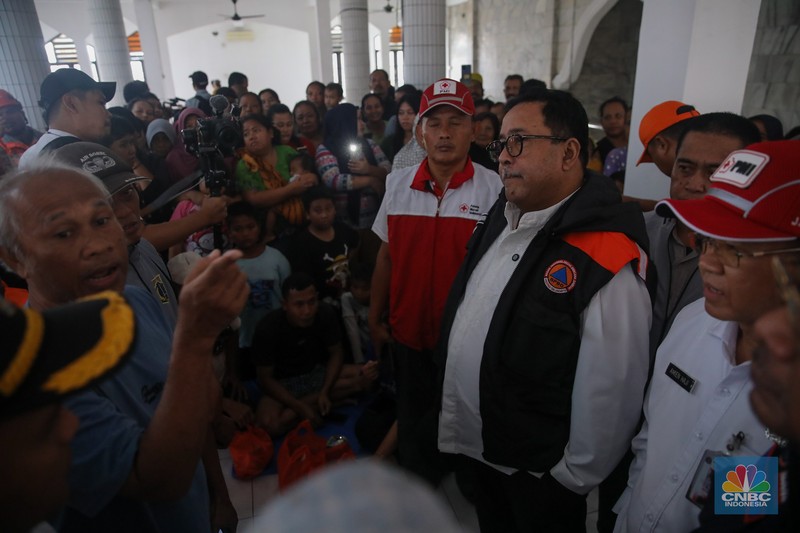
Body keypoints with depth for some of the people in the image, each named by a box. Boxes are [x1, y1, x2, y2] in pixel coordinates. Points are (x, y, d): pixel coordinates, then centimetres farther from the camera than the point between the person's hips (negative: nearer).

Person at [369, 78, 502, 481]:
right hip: (409, 334, 3)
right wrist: (375, 320, 9)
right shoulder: (398, 184, 0)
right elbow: (386, 257, 6)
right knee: (412, 426, 20)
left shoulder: (494, 188, -10)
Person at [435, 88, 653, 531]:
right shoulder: (502, 216, -2)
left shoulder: (607, 258, -27)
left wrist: (576, 475, -12)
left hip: (537, 471, -6)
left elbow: (611, 390, -23)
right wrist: (449, 400, 11)